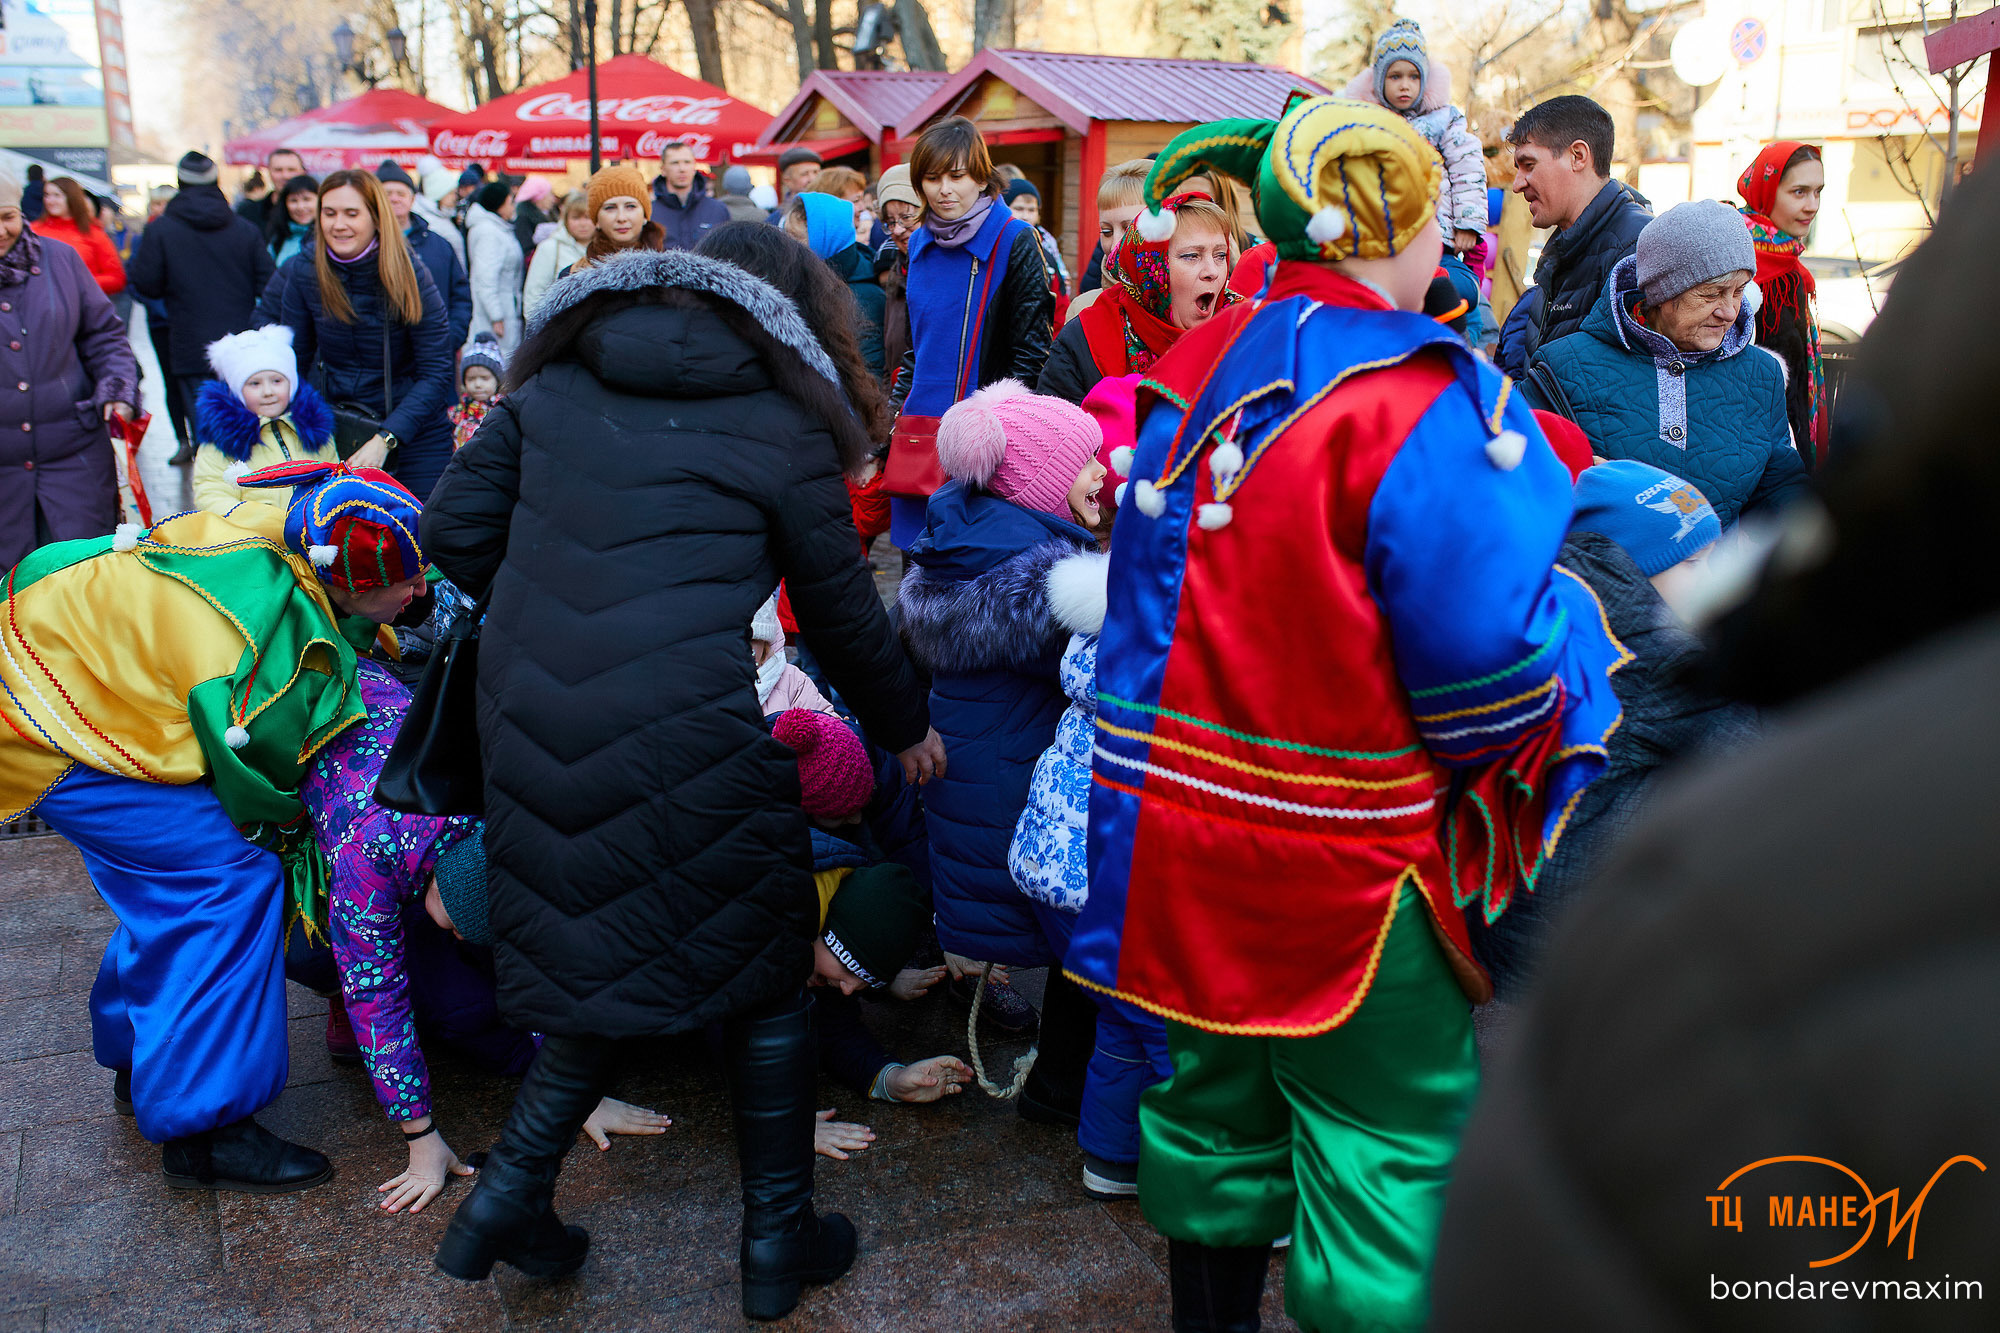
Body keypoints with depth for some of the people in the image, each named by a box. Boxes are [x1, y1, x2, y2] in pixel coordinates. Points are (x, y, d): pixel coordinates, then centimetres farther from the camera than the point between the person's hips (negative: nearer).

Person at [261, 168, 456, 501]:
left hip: (415, 435, -2)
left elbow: (436, 374, -15)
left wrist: (385, 439, -26)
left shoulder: (412, 278, -13)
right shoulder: (304, 273, -4)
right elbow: (294, 359, 4)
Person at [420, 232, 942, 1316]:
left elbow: (455, 530, 10)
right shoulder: (784, 423, 2)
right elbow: (841, 608, 8)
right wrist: (904, 726, 23)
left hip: (531, 726, 5)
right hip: (694, 732, -4)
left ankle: (510, 1189, 17)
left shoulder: (555, 383, 12)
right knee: (765, 976, 13)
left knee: (600, 953, 22)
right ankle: (778, 1236, 24)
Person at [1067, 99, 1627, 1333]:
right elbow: (1492, 664, -16)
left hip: (1183, 824, 7)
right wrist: (1577, 630, 4)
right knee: (1388, 1141, 11)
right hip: (1350, 860, -7)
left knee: (1216, 1105, 23)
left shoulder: (1201, 369, 3)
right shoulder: (1419, 407, -18)